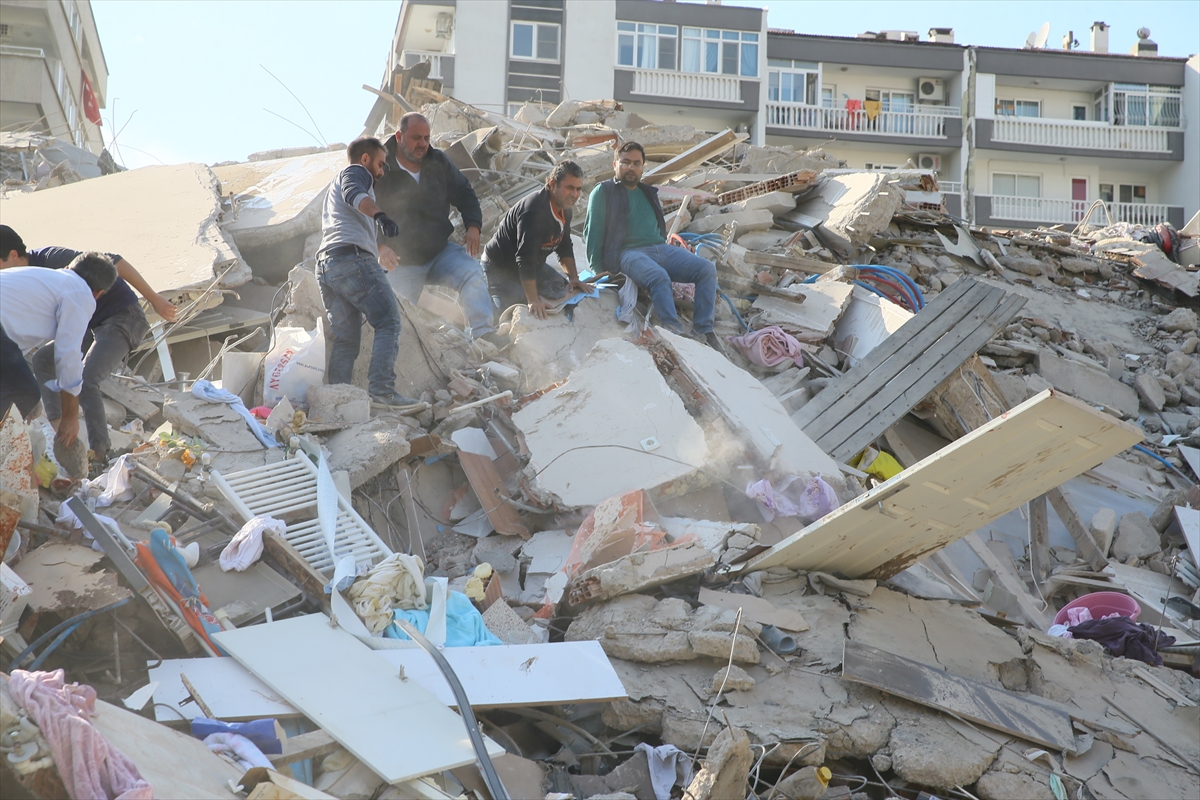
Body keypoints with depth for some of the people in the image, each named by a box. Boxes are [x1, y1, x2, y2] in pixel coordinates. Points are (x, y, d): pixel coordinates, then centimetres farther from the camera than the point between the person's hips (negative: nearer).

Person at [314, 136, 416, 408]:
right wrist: (380, 215, -32)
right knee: (389, 322, -13)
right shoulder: (355, 172, 10)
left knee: (346, 338, 6)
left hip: (325, 264, 9)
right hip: (353, 258, -9)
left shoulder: (334, 186, 38)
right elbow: (353, 194, -15)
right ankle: (381, 389, -27)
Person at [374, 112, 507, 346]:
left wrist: (473, 227, -6)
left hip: (441, 251, 2)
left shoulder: (438, 162, 4)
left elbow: (464, 193, 13)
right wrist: (380, 246, -28)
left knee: (472, 273, -21)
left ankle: (483, 331, -29)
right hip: (402, 261, -2)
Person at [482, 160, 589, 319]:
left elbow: (565, 247, 13)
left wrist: (574, 278, 2)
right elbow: (525, 258, -37)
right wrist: (533, 301, -41)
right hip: (500, 268, -9)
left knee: (560, 288, -1)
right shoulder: (534, 211, -33)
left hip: (533, 266, 9)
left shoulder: (564, 208, -2)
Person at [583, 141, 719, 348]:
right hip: (629, 252, -7)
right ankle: (675, 333, -45)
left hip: (661, 249, 7)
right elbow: (593, 232, 1)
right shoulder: (603, 192, 7)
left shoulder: (649, 193, 26)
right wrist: (597, 269, -6)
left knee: (707, 269, -17)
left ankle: (703, 331, -22)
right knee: (659, 277, -39)